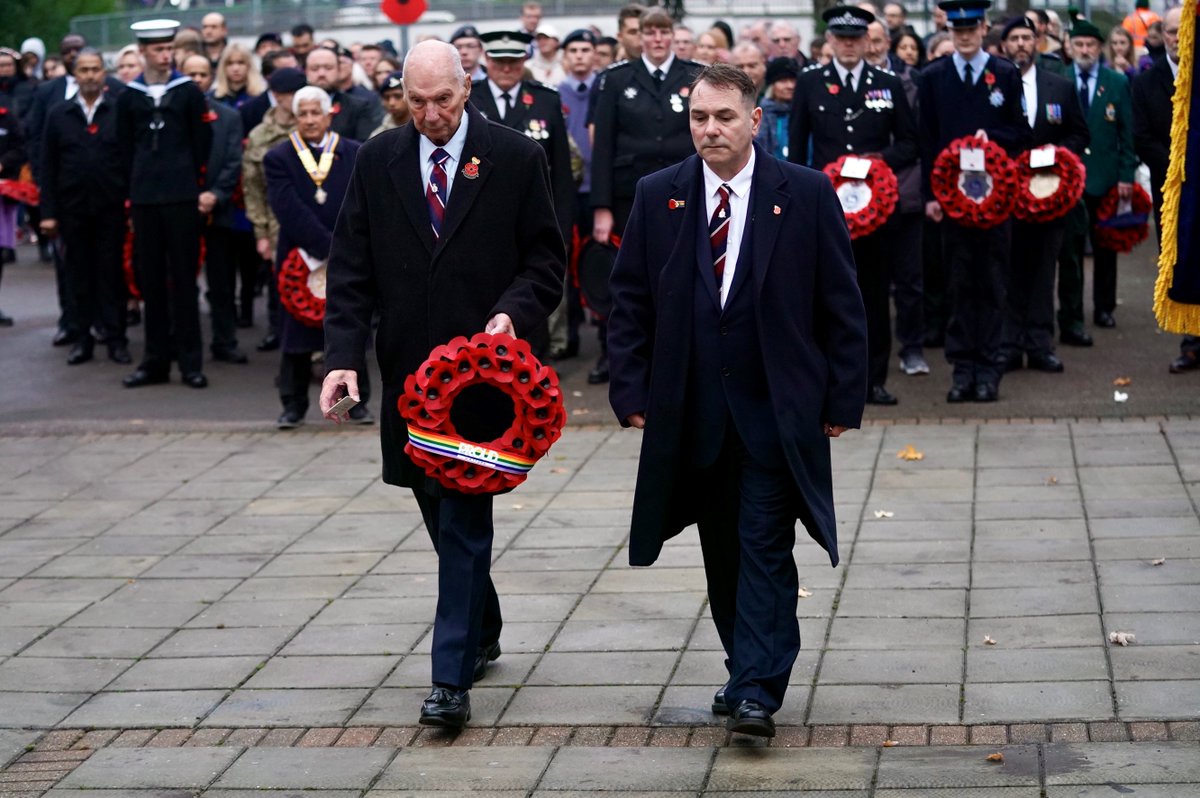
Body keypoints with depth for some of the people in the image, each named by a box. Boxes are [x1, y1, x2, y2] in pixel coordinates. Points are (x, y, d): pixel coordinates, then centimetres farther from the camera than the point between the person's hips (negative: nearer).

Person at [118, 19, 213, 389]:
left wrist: (191, 184, 4)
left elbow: (202, 144, 5)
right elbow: (126, 150, 12)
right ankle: (156, 359, 11)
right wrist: (137, 189, 8)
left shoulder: (189, 92, 3)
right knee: (150, 279, 5)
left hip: (182, 197, -2)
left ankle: (190, 361, 1)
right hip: (144, 199, 2)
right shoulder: (128, 97, 8)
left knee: (183, 278, -2)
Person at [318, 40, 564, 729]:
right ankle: (482, 634, 36)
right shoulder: (379, 162, 5)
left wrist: (513, 312, -18)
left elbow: (547, 260, 1)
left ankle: (453, 677, -7)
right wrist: (344, 354, -8)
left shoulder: (517, 158, -3)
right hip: (410, 366, 4)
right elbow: (352, 267, 4)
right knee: (442, 513, 15)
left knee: (464, 519, -8)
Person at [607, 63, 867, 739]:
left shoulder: (806, 194, -2)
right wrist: (632, 391, 1)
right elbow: (630, 299, 8)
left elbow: (842, 305, 0)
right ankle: (749, 673, 22)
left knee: (765, 548, -7)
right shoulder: (658, 196, 4)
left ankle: (758, 693, -7)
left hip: (776, 410, -3)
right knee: (721, 551, 10)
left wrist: (843, 398, -4)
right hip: (692, 412, 3)